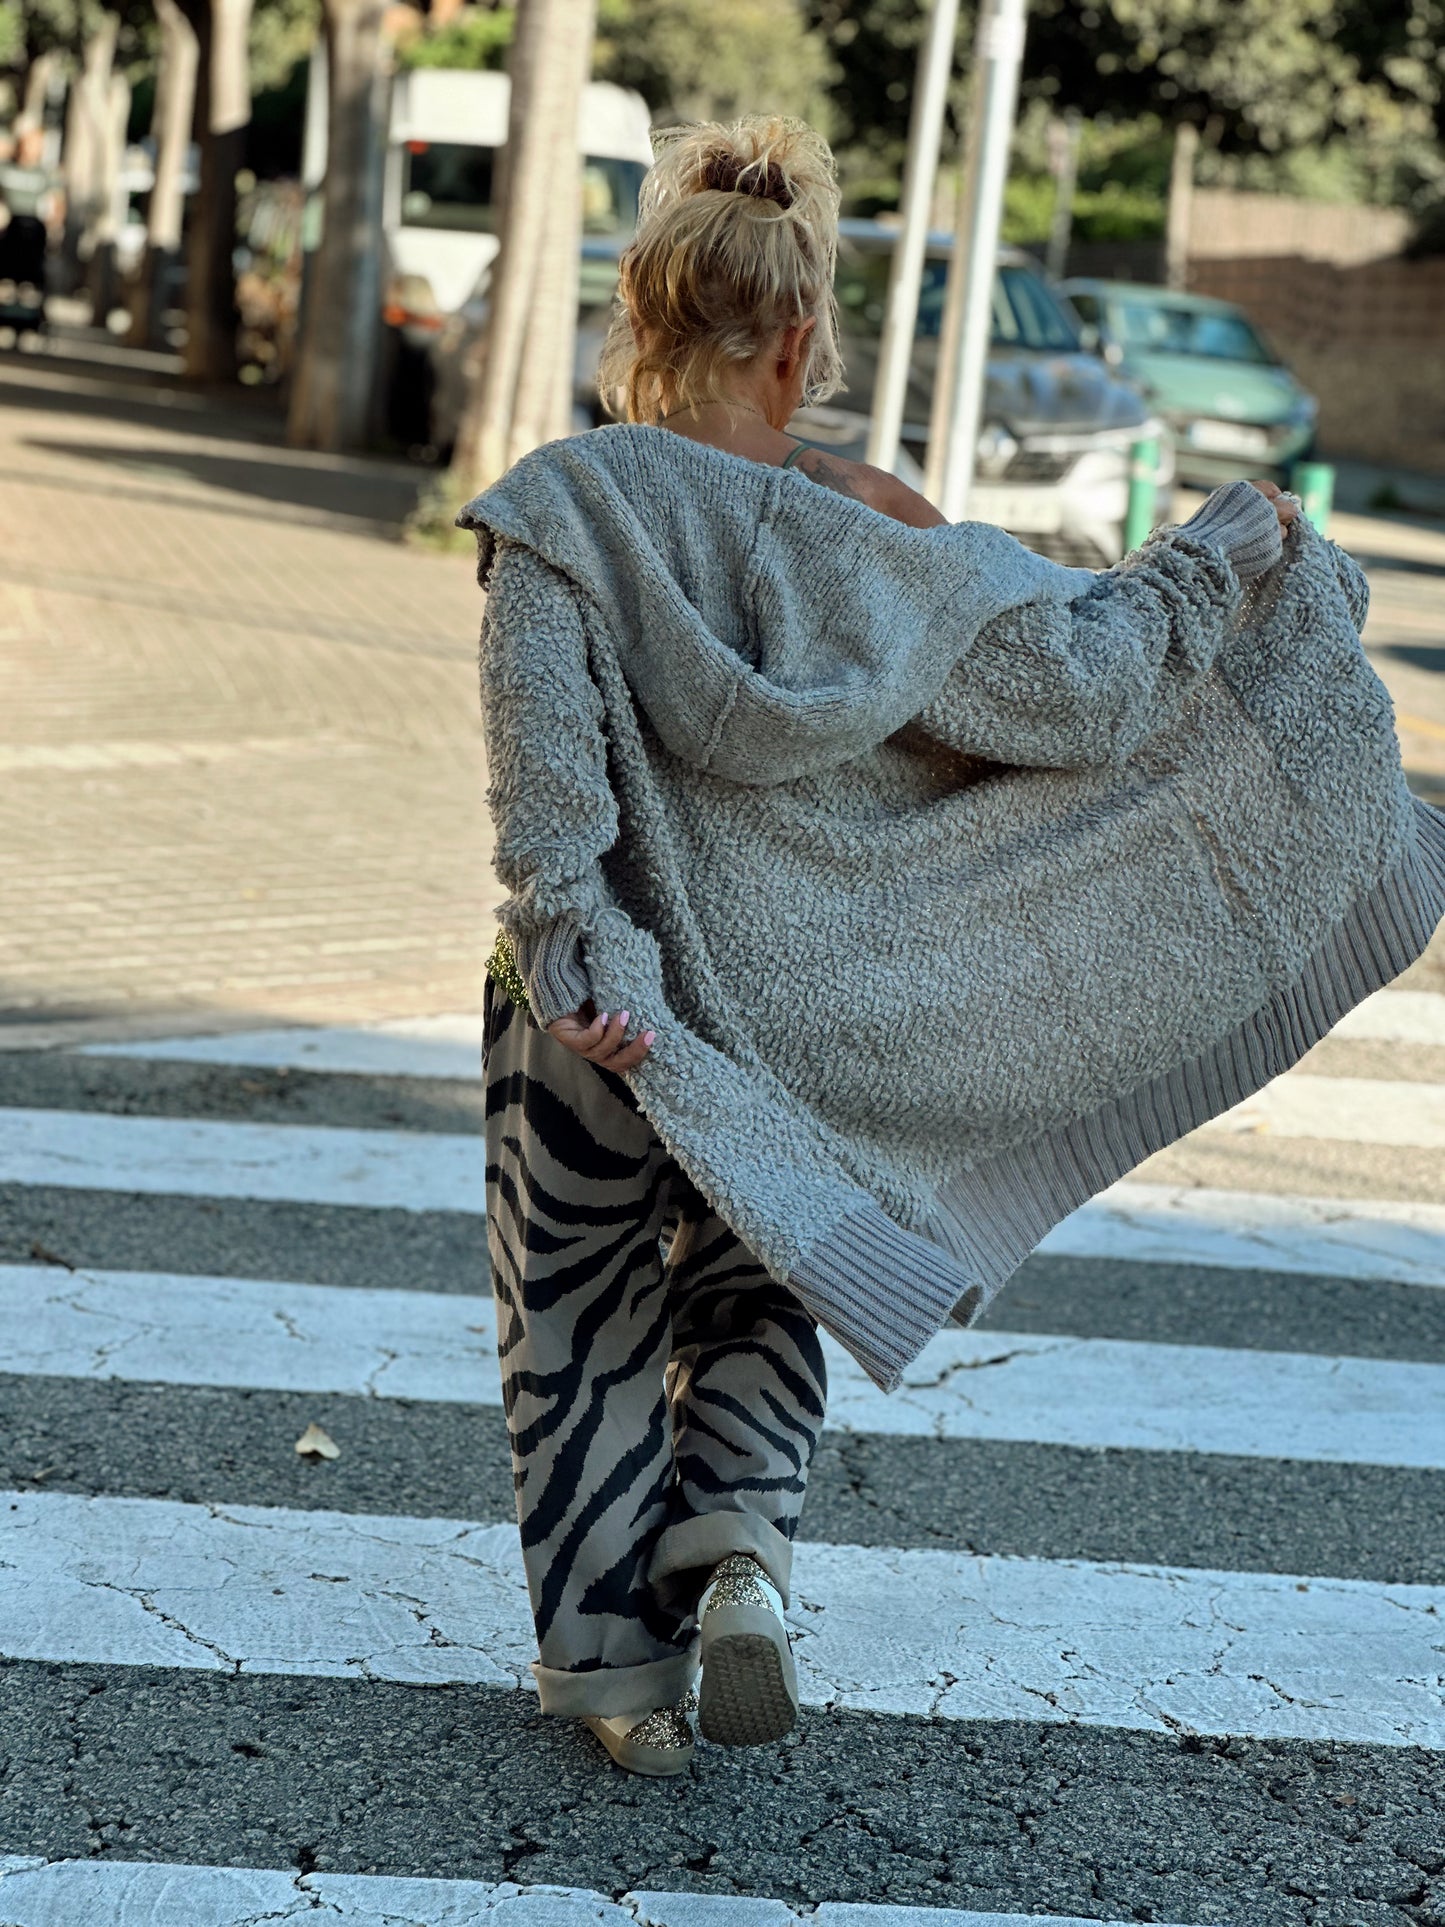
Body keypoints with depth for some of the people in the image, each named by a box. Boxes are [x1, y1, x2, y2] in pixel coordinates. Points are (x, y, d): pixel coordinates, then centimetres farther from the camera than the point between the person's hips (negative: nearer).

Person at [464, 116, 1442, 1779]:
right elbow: (1079, 685, -7)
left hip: (603, 1020, -1)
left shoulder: (558, 510, -11)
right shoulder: (866, 529, -8)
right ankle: (737, 1548, 4)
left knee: (586, 1332, 17)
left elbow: (543, 765, -23)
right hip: (793, 1014, 2)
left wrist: (575, 950, -25)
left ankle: (618, 1674, 23)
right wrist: (1225, 545, 6)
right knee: (755, 1299, 26)